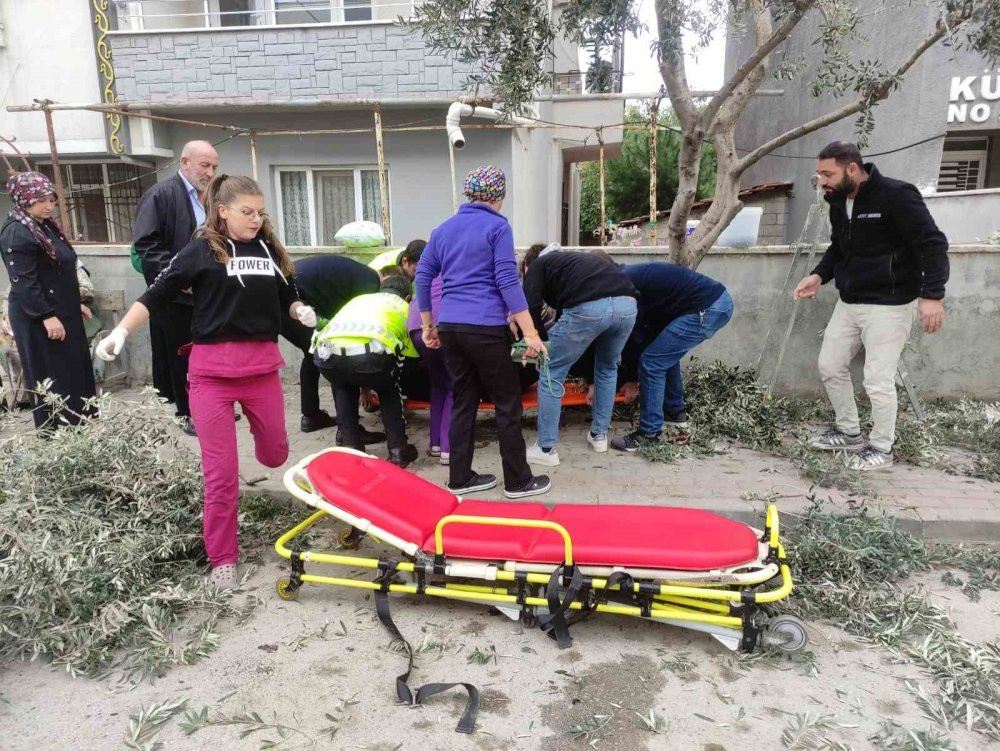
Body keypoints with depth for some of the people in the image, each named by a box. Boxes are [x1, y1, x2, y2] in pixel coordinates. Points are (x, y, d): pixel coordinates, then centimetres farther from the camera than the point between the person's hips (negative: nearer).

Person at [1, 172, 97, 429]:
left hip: (62, 312, 9)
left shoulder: (46, 226, 12)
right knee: (52, 380, -2)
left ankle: (80, 426, 25)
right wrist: (46, 316, -23)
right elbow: (24, 282, -21)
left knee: (76, 372, 14)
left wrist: (75, 303, 21)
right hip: (39, 319, -9)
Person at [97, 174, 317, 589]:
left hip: (262, 365, 4)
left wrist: (301, 311, -4)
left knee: (275, 454, 17)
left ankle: (257, 426, 56)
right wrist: (121, 330, -11)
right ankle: (222, 559, 15)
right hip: (213, 369, -3)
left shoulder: (270, 249, 9)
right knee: (221, 473, -1)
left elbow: (287, 297, 18)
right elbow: (156, 295, -1)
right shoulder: (202, 250, -2)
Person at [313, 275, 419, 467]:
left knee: (343, 388, 36)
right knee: (389, 392, 30)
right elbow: (413, 353, 38)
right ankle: (398, 450, 25)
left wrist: (363, 386, 62)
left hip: (328, 353, 3)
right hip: (369, 352, -3)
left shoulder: (359, 299, 41)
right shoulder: (404, 306, 31)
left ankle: (351, 447, 29)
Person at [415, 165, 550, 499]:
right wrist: (530, 333, -11)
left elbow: (422, 276, 16)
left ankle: (459, 478, 20)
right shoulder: (497, 227, -3)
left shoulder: (443, 229, 16)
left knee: (463, 401, 14)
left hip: (450, 327, 6)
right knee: (507, 403, 4)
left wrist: (427, 326, 23)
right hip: (485, 328, -6)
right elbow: (507, 281, -11)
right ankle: (518, 481, 12)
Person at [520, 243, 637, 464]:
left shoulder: (537, 264, 23)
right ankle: (599, 435, 38)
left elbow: (531, 307, 6)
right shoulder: (570, 259, 42)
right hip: (627, 304, 7)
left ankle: (546, 449, 16)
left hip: (588, 308, -6)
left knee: (551, 375, 11)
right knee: (607, 369, 31)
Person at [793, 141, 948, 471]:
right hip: (848, 302, 8)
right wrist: (819, 275, 3)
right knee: (830, 367, 13)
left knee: (878, 380, -3)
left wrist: (932, 294, -30)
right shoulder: (838, 202, 6)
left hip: (888, 305, -8)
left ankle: (881, 449, 17)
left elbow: (933, 244, -19)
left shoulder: (896, 195, -18)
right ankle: (849, 432, 31)